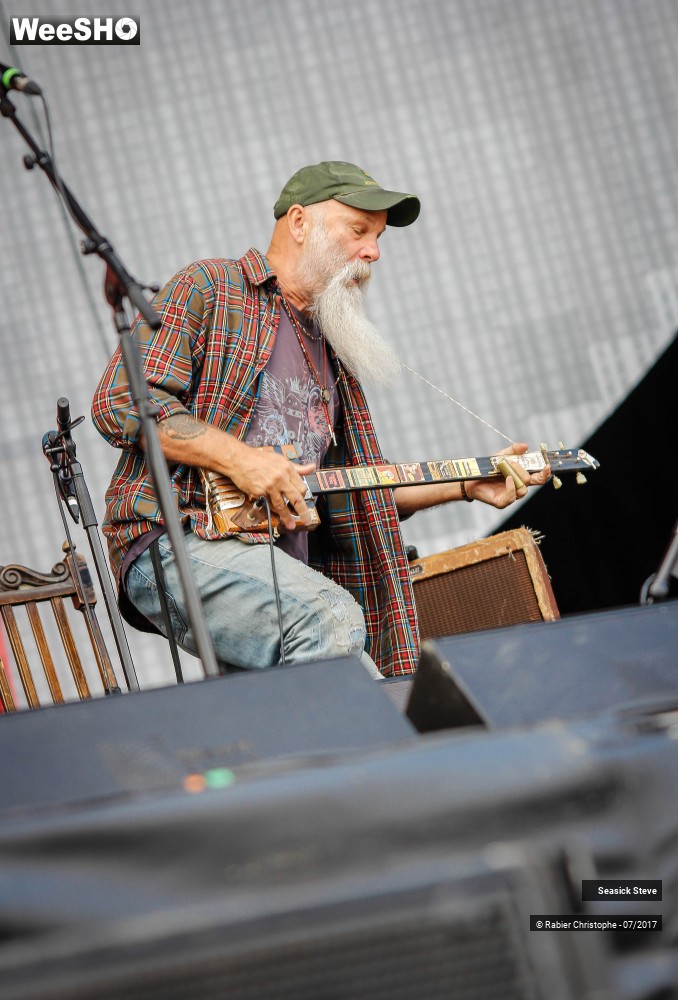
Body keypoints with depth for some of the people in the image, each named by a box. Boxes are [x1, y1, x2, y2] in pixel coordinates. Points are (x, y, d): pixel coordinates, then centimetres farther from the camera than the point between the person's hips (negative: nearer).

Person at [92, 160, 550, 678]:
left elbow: (360, 492, 28)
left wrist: (467, 485, 17)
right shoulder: (209, 289, 4)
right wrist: (236, 458, -16)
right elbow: (120, 402, -8)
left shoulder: (334, 349, 26)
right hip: (178, 539, -7)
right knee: (331, 617, -32)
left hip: (285, 570, 7)